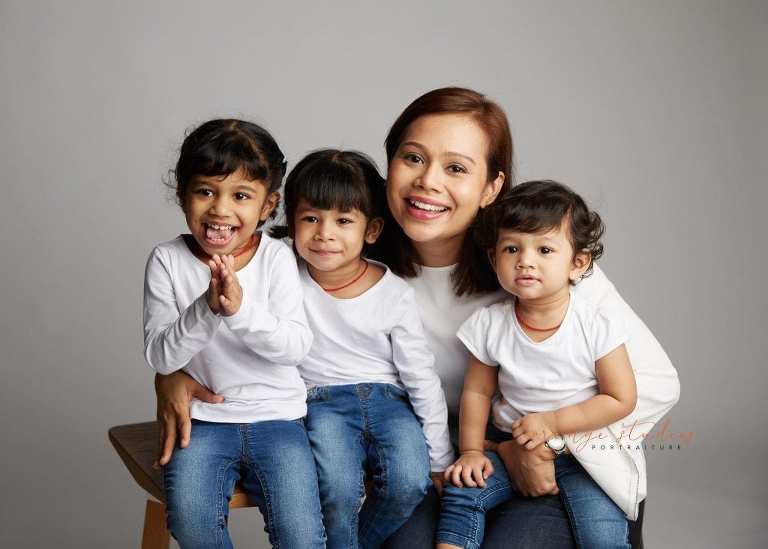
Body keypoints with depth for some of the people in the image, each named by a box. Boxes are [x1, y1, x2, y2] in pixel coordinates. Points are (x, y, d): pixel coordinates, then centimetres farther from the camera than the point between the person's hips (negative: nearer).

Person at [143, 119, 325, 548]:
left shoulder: (276, 258, -6)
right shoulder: (168, 260, -5)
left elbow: (296, 347, -13)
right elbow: (160, 356, -9)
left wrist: (241, 308, -28)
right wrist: (206, 309, -25)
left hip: (276, 417, 0)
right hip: (203, 420, 0)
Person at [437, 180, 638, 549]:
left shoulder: (597, 327, -14)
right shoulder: (490, 324, -7)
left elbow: (621, 399, -9)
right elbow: (477, 392, 4)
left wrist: (553, 422, -14)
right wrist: (471, 451, -4)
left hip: (581, 449, -2)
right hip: (512, 445, 3)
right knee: (460, 490, -17)